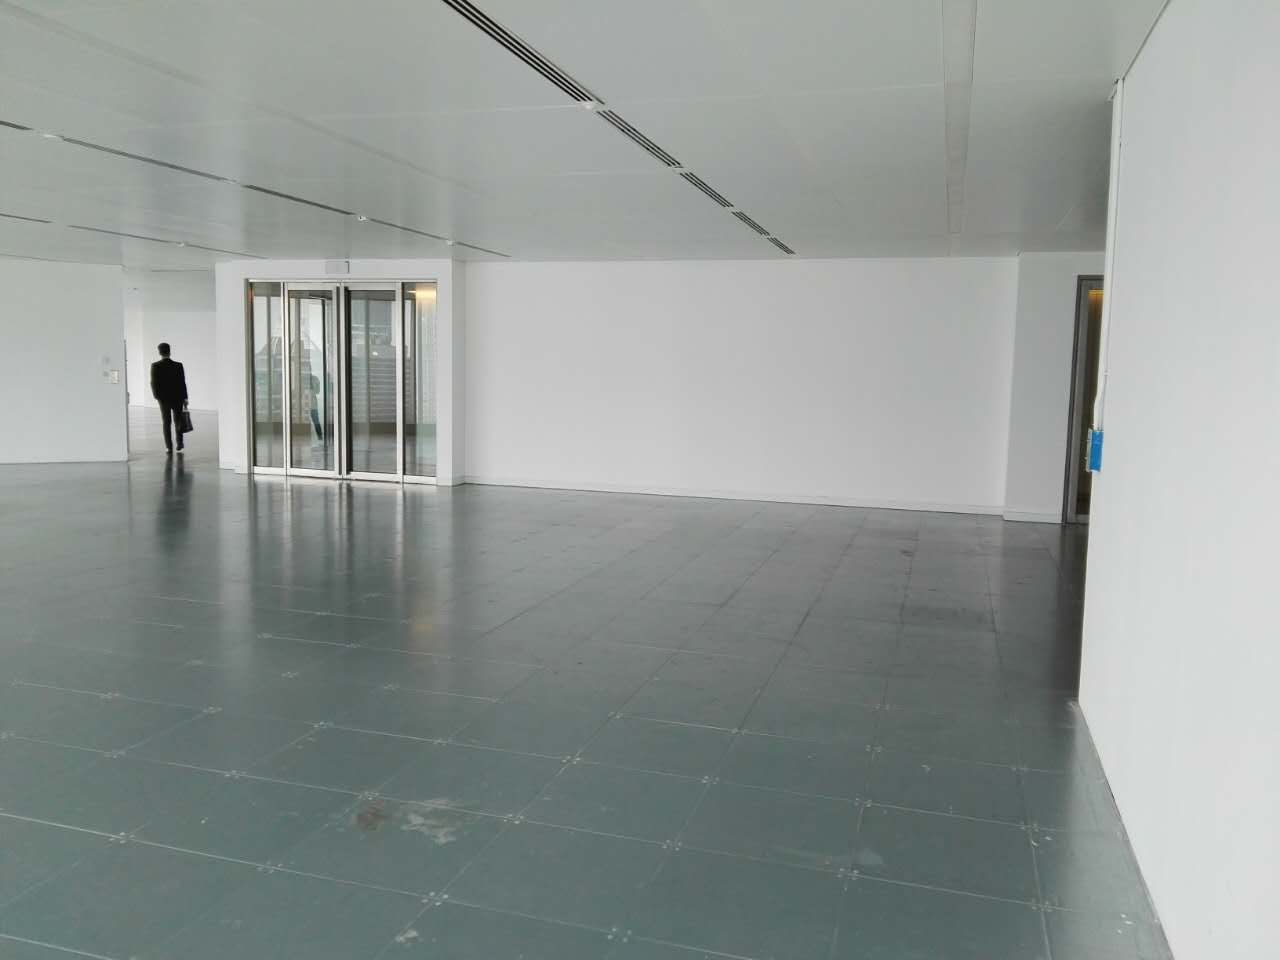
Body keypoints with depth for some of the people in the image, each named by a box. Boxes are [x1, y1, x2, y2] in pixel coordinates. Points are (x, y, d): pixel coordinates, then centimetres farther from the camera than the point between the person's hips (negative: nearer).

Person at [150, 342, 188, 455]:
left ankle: (169, 447, 4)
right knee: (178, 421, 13)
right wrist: (185, 399, -2)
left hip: (163, 398, 0)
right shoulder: (178, 365, -10)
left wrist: (156, 396, 7)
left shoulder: (155, 366, -8)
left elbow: (153, 383, -7)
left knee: (166, 423, 7)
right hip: (177, 398, 0)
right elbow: (182, 383, -9)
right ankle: (179, 445, 12)